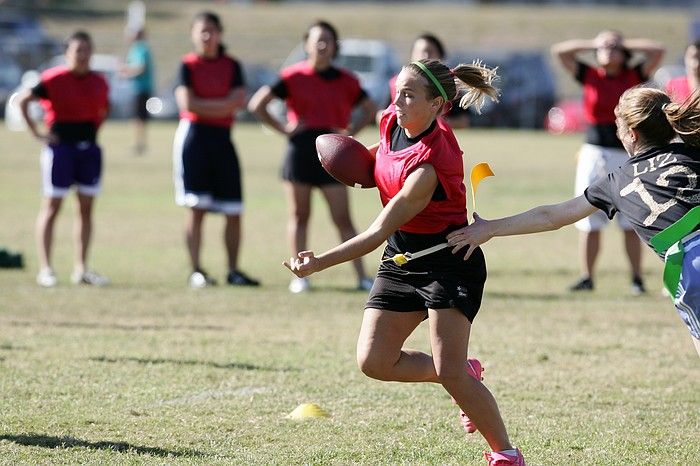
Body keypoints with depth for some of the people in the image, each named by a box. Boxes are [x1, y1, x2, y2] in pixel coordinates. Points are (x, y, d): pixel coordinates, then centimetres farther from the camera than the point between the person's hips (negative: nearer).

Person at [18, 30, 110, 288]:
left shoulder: (99, 83, 7)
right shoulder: (53, 80, -9)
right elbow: (23, 100, -9)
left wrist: (93, 128, 9)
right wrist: (37, 133, -10)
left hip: (89, 148, 6)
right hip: (60, 146, -5)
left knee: (86, 208, 6)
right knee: (52, 206, -4)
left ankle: (81, 269, 12)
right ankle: (45, 269, -2)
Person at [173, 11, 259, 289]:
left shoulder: (232, 66, 10)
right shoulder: (188, 65, 2)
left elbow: (238, 100, -3)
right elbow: (187, 103, -11)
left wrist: (204, 105, -9)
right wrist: (223, 104, -6)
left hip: (222, 140, 4)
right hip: (194, 136, -3)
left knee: (233, 211, 2)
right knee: (196, 208, -7)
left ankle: (233, 271, 11)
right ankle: (196, 272, -4)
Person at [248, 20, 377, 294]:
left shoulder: (345, 80, 6)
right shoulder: (293, 76, 1)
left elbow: (370, 109, 18)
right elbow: (257, 104, 1)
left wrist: (350, 132, 4)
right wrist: (283, 129, -4)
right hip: (301, 149, -1)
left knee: (343, 218, -2)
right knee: (299, 216, 4)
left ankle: (362, 277, -3)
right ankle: (300, 277, 10)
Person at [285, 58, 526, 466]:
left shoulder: (430, 165, -29)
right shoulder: (392, 122, -5)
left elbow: (380, 232, -30)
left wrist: (321, 263, -34)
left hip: (449, 261, -8)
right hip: (402, 259, 8)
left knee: (449, 372, -16)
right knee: (374, 362, -3)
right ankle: (464, 374, 19)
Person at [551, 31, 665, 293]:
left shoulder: (634, 77, 5)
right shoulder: (589, 76, 8)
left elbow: (658, 51, -2)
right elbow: (559, 51, 7)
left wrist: (626, 44, 5)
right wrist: (592, 44, 8)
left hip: (626, 155, -1)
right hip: (593, 153, 1)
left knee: (631, 223, 0)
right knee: (589, 223, 1)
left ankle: (637, 278, 4)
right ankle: (587, 277, 5)